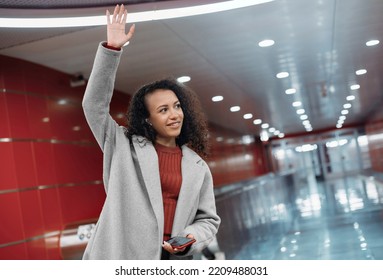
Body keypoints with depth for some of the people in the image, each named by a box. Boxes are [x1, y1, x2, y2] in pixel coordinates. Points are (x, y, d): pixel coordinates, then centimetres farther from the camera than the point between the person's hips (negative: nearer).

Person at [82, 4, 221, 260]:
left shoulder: (197, 166, 10)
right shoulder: (124, 145, 6)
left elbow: (209, 219, 13)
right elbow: (94, 104, -2)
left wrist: (191, 239, -9)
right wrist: (112, 49, -8)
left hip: (172, 258, 2)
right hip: (118, 256, -1)